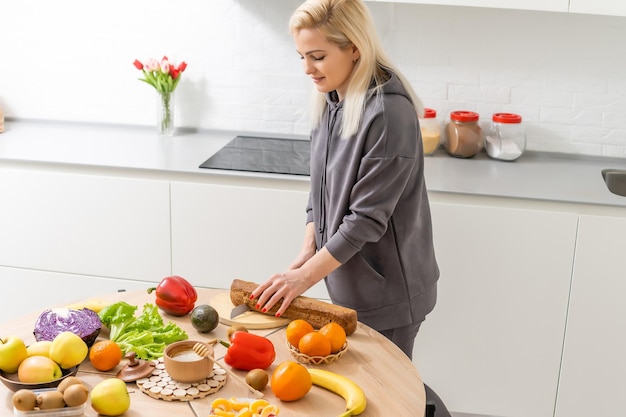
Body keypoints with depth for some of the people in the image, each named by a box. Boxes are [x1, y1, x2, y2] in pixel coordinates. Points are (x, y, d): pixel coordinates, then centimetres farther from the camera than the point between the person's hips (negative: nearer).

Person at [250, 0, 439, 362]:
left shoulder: (389, 112, -23)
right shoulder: (330, 101, 2)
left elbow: (367, 217, -23)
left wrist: (305, 276, -18)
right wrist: (309, 251, 2)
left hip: (387, 289, -7)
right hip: (345, 277, 7)